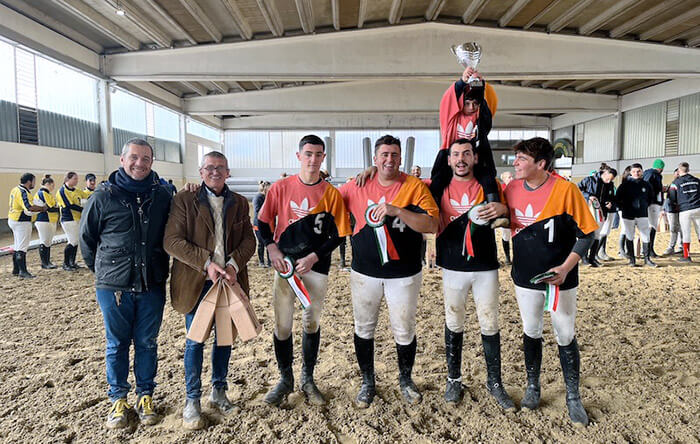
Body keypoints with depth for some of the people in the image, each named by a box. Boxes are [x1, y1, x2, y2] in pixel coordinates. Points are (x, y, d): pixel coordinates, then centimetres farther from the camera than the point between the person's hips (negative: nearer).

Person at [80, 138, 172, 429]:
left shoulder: (162, 195, 0)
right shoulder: (103, 197, -5)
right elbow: (86, 238, 7)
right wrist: (103, 270, 13)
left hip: (152, 285, 1)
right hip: (113, 286, -1)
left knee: (147, 343, 12)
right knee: (117, 344, 12)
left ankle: (145, 395, 29)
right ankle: (118, 399, 30)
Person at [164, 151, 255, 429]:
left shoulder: (239, 203, 8)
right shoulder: (184, 200, -2)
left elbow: (249, 240, 4)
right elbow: (172, 241, -10)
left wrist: (234, 264, -14)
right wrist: (206, 263, -19)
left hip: (229, 280, 3)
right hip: (197, 282, -3)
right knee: (195, 341, 4)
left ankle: (219, 391, 32)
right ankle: (192, 401, 21)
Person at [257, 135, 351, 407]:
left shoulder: (331, 193, -3)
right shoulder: (280, 188, 0)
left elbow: (338, 234, -2)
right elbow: (263, 223, 6)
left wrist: (313, 257, -12)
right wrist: (272, 249, -9)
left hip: (316, 267, 0)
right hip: (284, 265, 0)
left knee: (312, 324, 11)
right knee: (282, 325, 5)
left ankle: (307, 379, 29)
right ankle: (285, 379, 25)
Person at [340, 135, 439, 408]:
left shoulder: (415, 186, -6)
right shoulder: (358, 186, 0)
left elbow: (432, 225, -17)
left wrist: (397, 210, -28)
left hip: (404, 274, -2)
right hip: (364, 272, 2)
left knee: (405, 331, 11)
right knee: (364, 329, 13)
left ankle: (405, 380, 37)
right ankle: (367, 383, 34)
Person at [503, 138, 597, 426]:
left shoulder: (565, 190, -16)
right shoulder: (511, 189, -4)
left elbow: (586, 233, -10)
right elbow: (506, 221, 12)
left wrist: (566, 267, -18)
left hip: (560, 277, -3)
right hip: (525, 276, 3)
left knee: (566, 337, 9)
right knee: (531, 333, 16)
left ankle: (573, 397, 28)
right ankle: (533, 386, 36)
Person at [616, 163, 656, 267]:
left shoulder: (646, 184, 5)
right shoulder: (625, 184, -3)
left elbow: (651, 197, 21)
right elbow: (617, 198, 1)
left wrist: (645, 206, 13)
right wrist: (623, 208, -1)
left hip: (643, 215, 2)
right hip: (628, 215, -2)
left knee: (646, 237, -1)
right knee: (629, 237, 5)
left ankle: (647, 258, 8)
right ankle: (631, 259, 14)